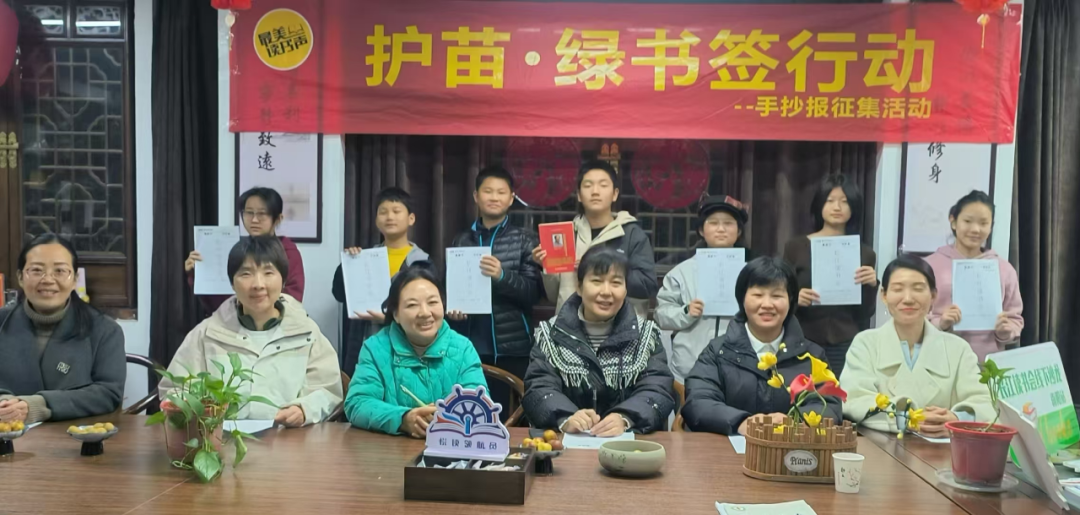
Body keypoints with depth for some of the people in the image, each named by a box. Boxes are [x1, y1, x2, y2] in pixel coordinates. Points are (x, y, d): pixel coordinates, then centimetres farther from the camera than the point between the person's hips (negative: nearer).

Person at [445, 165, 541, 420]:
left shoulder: (525, 240, 5)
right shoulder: (462, 241, 13)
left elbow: (533, 291, -3)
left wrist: (502, 275, -20)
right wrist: (449, 309, -5)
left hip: (512, 347, -2)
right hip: (470, 345, 2)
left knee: (509, 417, 0)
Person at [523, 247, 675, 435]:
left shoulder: (646, 334, 8)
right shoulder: (551, 333, 6)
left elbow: (658, 391, -3)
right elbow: (538, 388, -4)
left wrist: (625, 419, -23)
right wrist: (566, 419, -24)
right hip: (566, 440, -1)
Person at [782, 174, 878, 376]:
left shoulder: (865, 253, 5)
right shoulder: (795, 248, 1)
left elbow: (866, 314, 5)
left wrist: (871, 286, -11)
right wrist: (795, 298, -18)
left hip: (847, 346, 1)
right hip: (804, 344, -1)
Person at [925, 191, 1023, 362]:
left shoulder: (1005, 269, 10)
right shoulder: (931, 265, 0)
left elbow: (1015, 319, 13)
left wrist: (1005, 331, -7)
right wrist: (939, 324, -18)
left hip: (989, 364, 2)